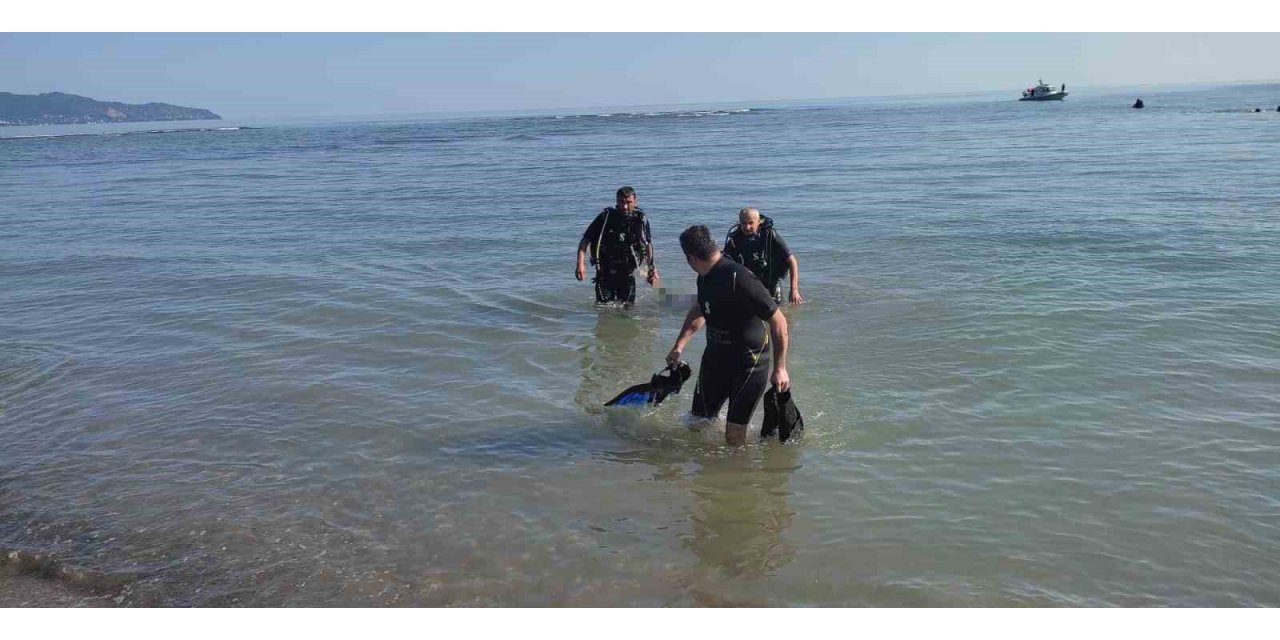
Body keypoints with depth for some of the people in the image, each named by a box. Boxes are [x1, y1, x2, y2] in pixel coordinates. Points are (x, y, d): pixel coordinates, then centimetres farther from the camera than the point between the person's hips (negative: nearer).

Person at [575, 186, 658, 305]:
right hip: (605, 273, -2)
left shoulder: (641, 219, -5)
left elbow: (648, 244, 12)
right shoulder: (605, 217, -12)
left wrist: (651, 268, 9)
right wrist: (580, 264, -21)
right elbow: (585, 240, -10)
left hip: (627, 274, 2)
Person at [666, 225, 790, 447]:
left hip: (748, 363, -8)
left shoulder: (738, 279, -28)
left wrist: (780, 368, -23)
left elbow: (778, 320, -25)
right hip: (715, 355, 8)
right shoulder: (705, 278, 1)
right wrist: (679, 346, 18)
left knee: (734, 436, -5)